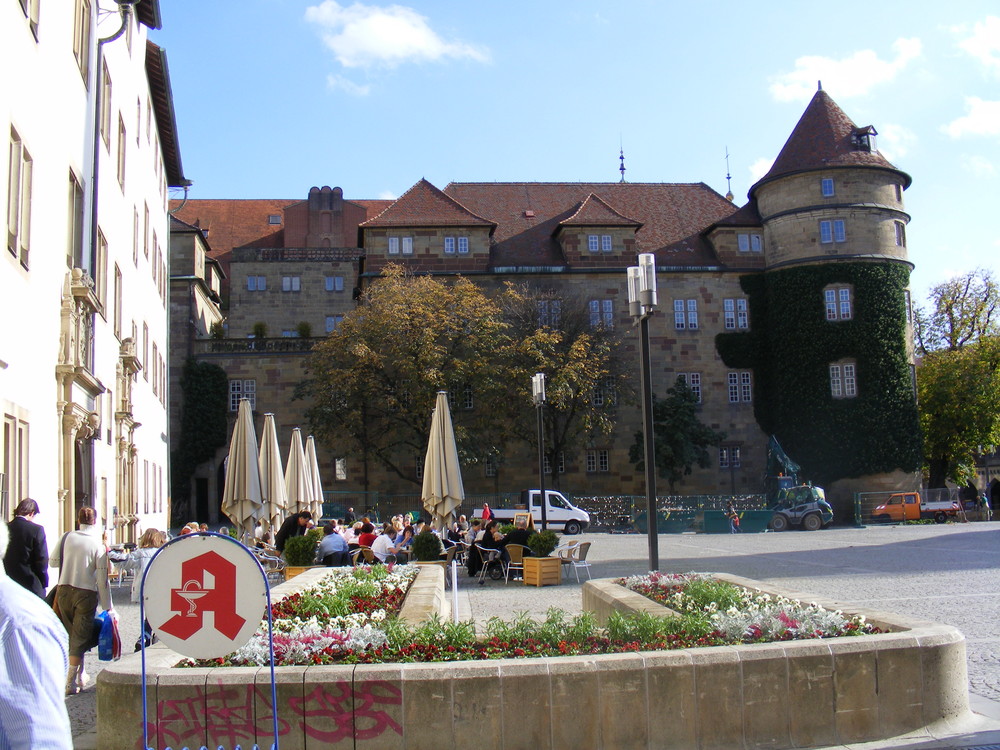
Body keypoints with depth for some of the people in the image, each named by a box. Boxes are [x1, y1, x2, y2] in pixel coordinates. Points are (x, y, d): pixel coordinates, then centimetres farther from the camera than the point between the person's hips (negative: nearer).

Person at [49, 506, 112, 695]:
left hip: (64, 591, 3)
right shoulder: (98, 545, -8)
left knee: (71, 635, 16)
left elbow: (52, 562, 6)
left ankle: (80, 675, 25)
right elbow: (102, 580, -8)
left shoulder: (67, 537, -1)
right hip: (86, 593, -3)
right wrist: (107, 606, -1)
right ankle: (71, 682, 0)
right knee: (80, 637, 2)